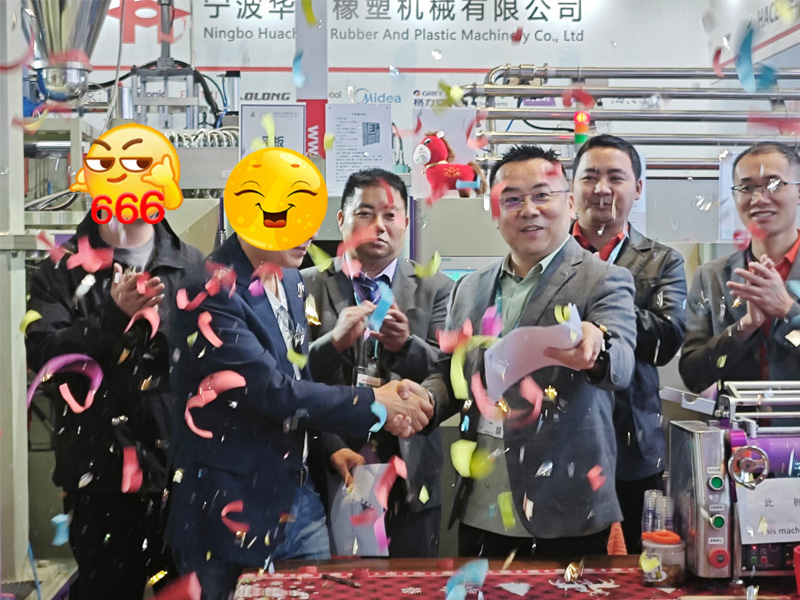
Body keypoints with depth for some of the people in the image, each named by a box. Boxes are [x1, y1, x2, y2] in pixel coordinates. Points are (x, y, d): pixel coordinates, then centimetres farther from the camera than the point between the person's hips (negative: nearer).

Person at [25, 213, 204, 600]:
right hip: (102, 467, -1)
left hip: (182, 464, 1)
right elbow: (41, 353, -10)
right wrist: (112, 317, -19)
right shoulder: (65, 268, 3)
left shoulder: (191, 265, 6)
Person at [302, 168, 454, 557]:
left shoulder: (436, 289, 5)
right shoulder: (308, 287, 2)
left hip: (410, 480, 1)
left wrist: (407, 345, -21)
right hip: (330, 477, 0)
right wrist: (335, 341, -21)